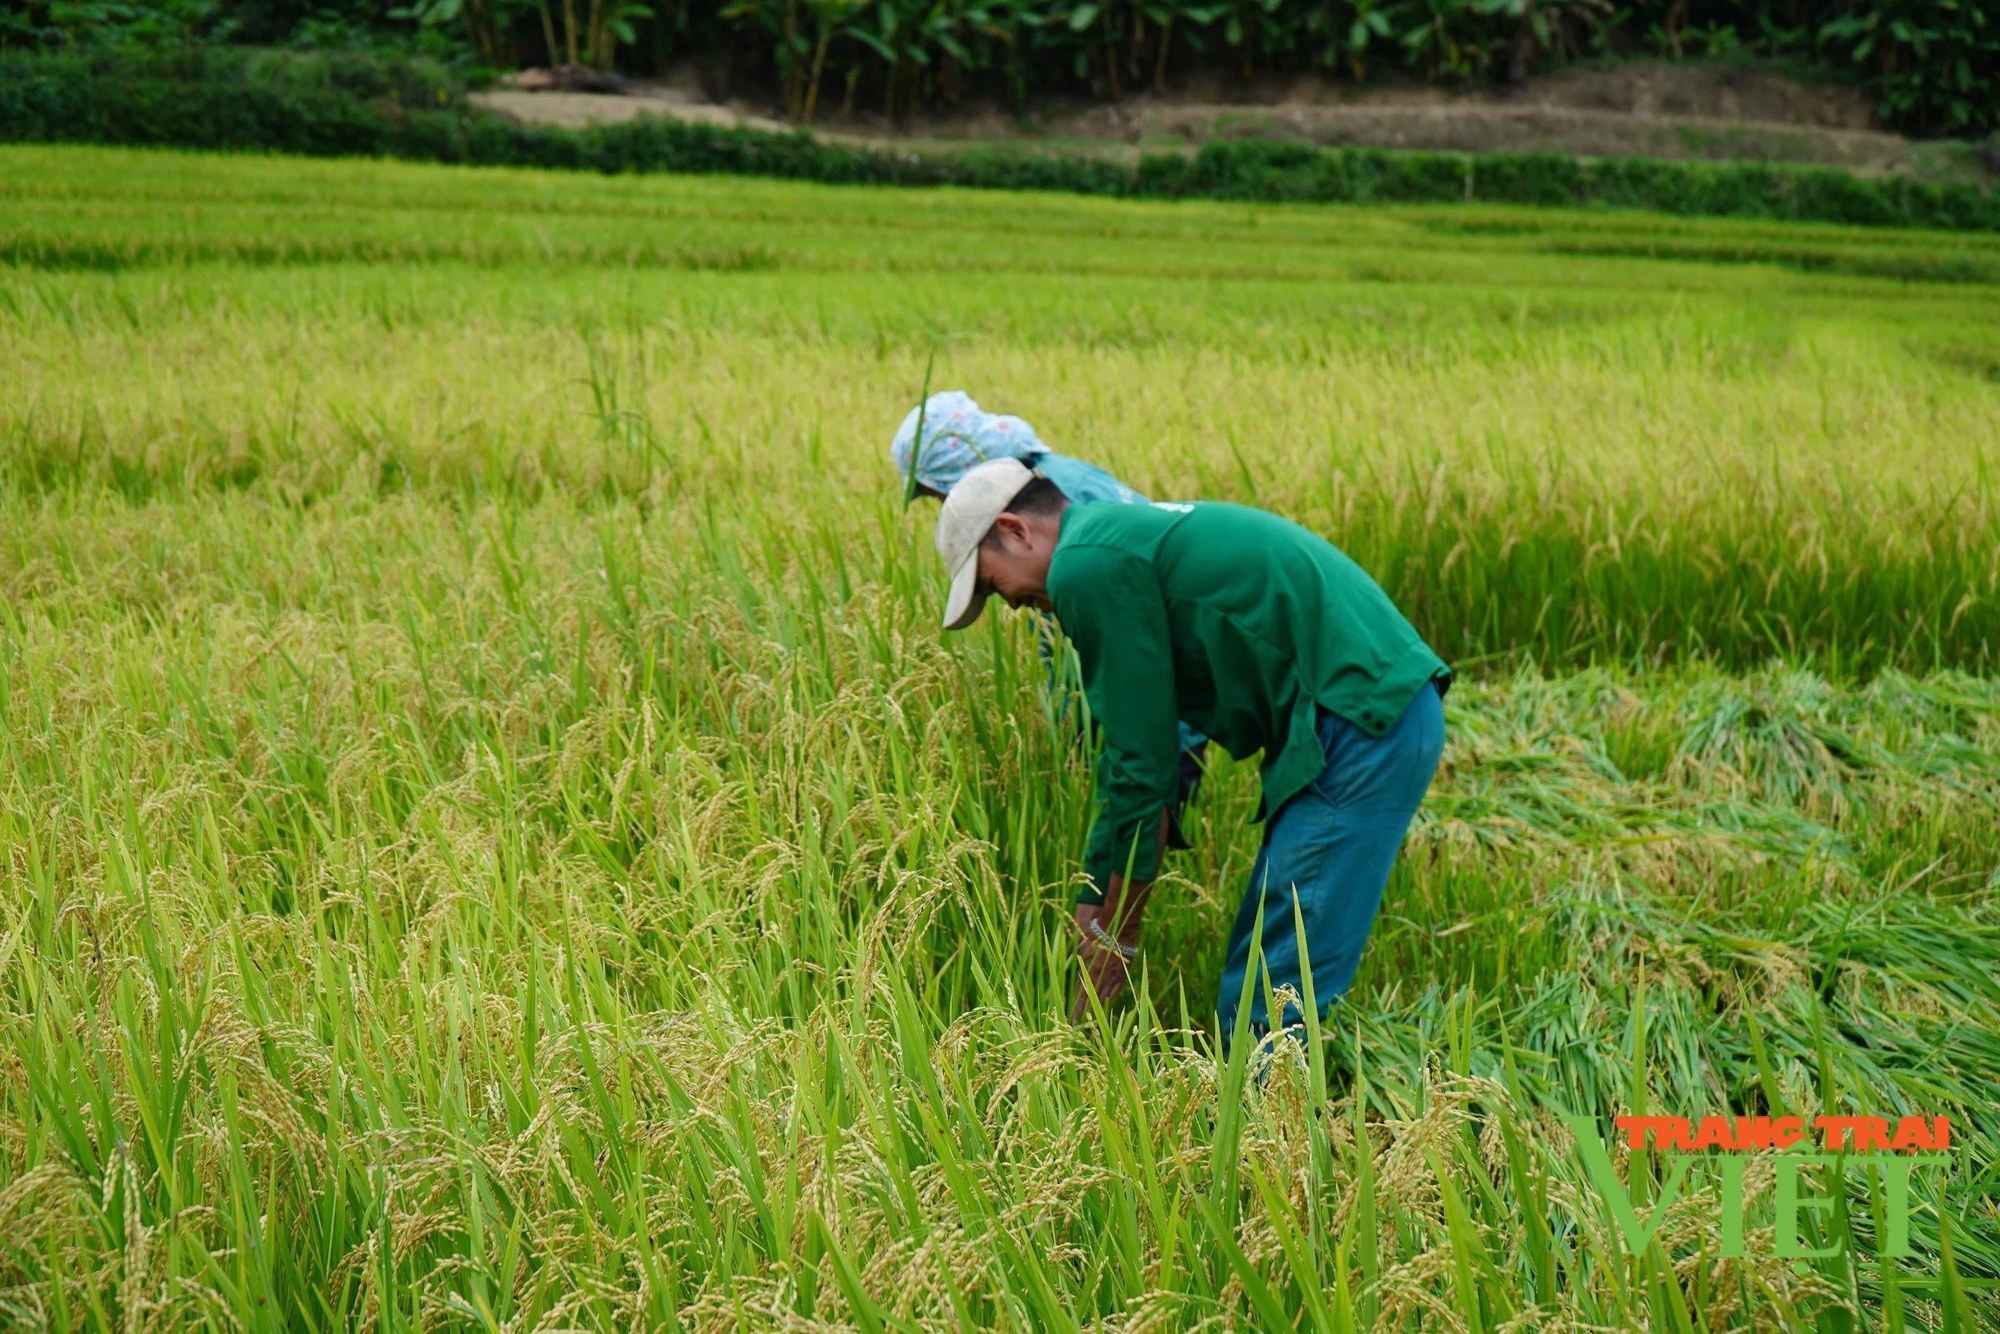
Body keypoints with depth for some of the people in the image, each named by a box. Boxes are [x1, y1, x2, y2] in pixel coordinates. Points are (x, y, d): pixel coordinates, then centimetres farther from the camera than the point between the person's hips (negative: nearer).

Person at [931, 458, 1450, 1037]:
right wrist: (1092, 908, 30)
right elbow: (1139, 743, 27)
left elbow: (1140, 764, -9)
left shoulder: (1086, 566, -9)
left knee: (1265, 1014, -7)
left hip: (1361, 722, -10)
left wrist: (1115, 932, 2)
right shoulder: (1129, 534, 22)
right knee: (1256, 974, 17)